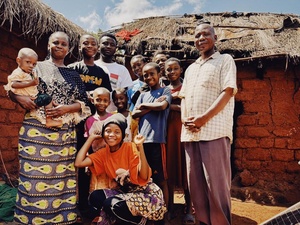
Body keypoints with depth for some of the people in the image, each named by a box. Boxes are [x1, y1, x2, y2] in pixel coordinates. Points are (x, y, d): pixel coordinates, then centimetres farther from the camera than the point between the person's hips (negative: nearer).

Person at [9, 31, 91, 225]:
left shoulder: (73, 74, 12)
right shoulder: (36, 67, 8)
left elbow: (83, 103, 6)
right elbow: (12, 90, 10)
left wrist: (66, 109, -11)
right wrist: (20, 98, -12)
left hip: (64, 133, 2)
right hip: (36, 130, -1)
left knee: (63, 175, 5)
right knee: (35, 174, 1)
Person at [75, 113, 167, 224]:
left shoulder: (131, 147, -14)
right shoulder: (103, 153, 2)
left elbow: (144, 176, -21)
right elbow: (78, 163, -10)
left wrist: (140, 147, -30)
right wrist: (91, 138, -1)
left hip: (146, 193, -5)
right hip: (124, 192, 6)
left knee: (111, 203, -26)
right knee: (95, 196, -14)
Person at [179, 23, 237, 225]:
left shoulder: (225, 60, 7)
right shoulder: (191, 68, 25)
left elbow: (228, 92, -6)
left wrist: (204, 118, -16)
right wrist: (184, 118, -1)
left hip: (214, 131, -6)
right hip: (190, 133, 6)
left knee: (216, 183, -5)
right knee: (196, 183, 8)